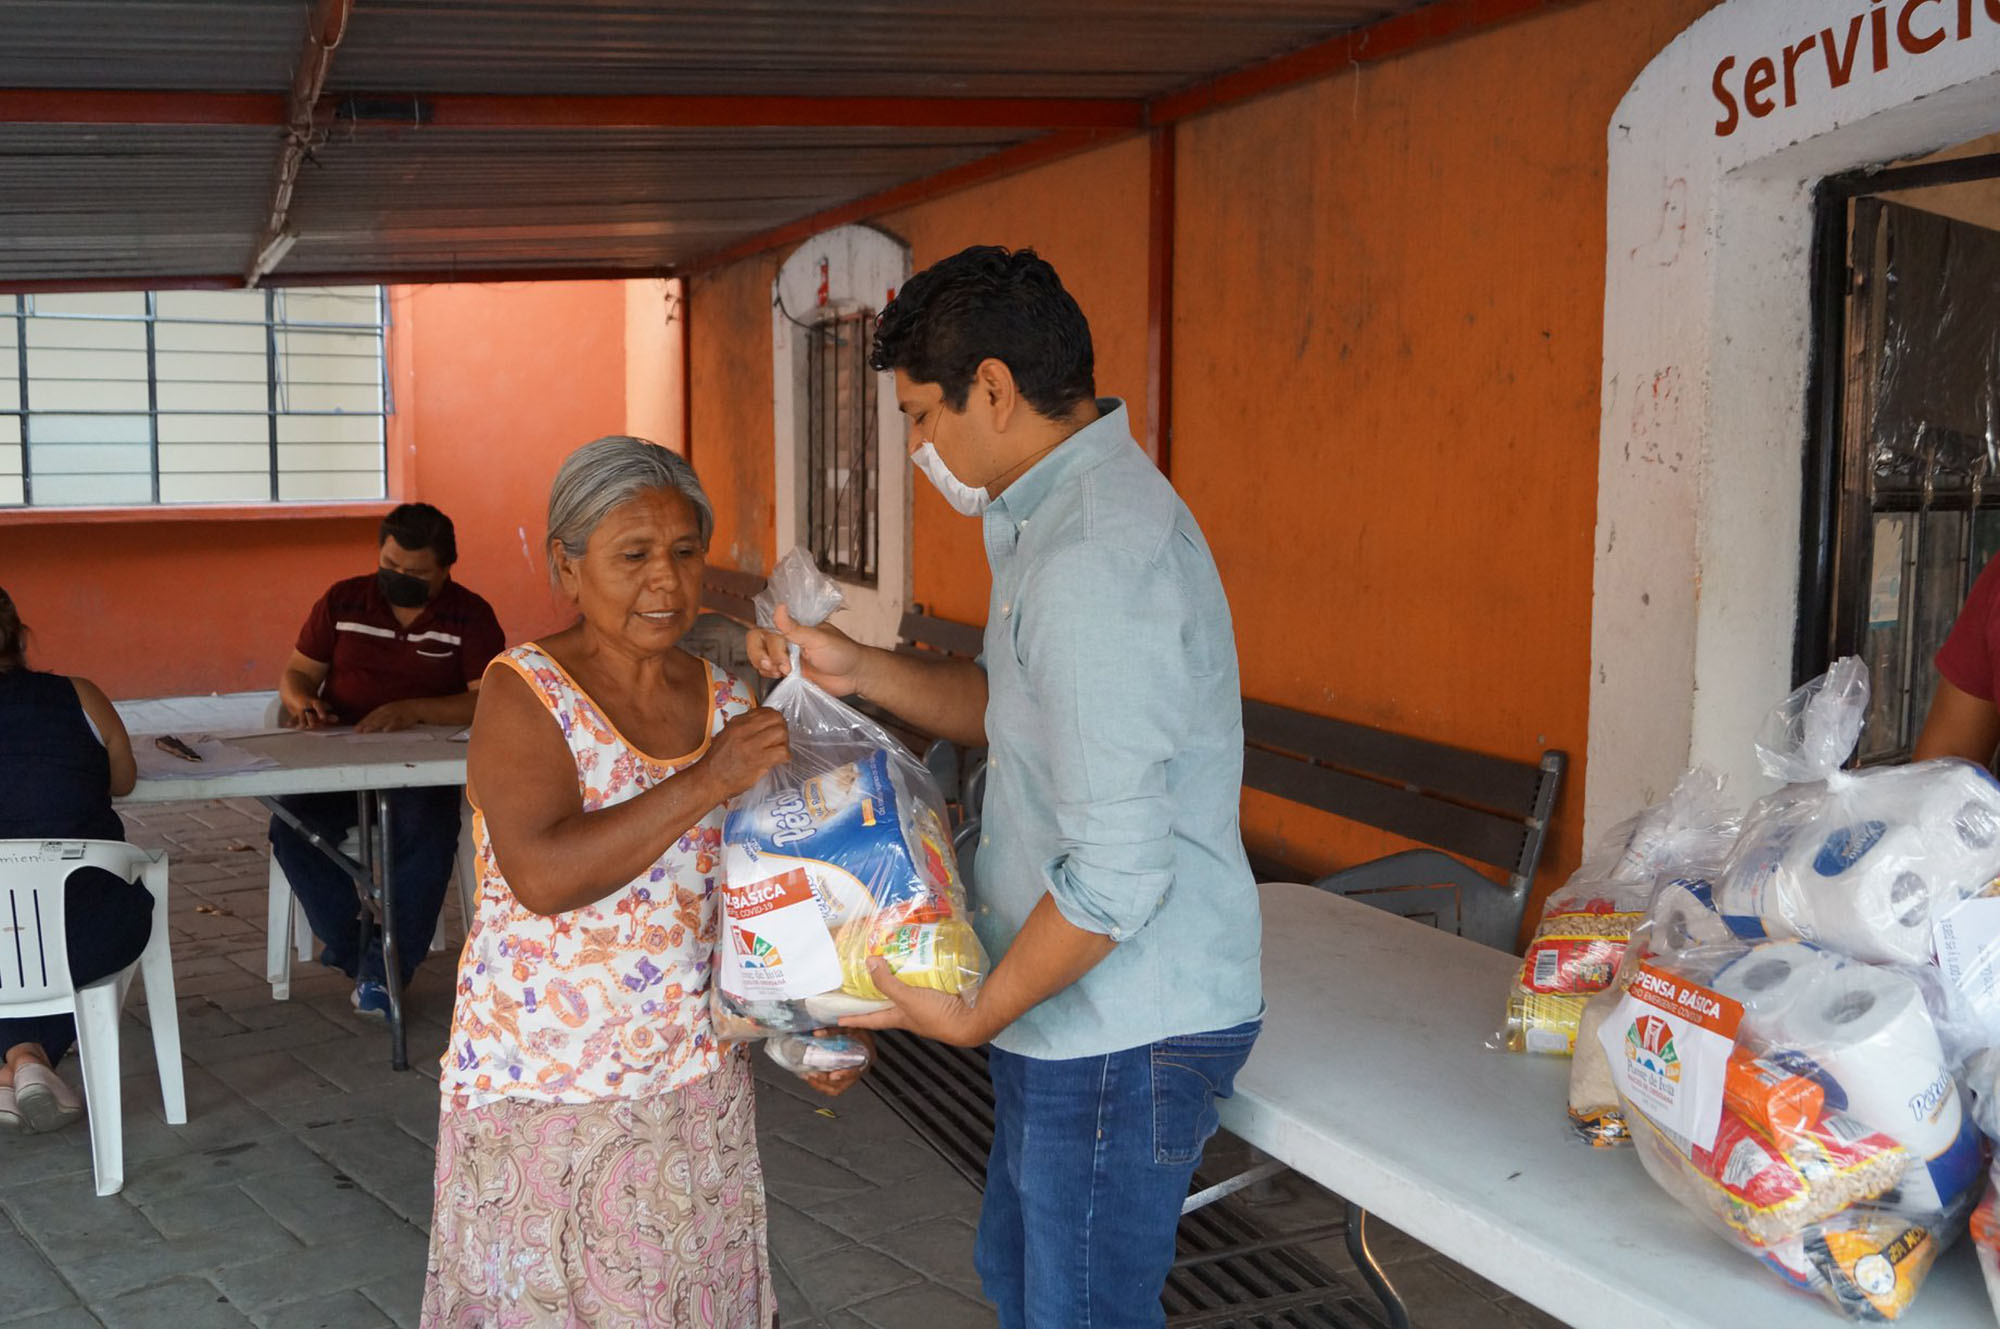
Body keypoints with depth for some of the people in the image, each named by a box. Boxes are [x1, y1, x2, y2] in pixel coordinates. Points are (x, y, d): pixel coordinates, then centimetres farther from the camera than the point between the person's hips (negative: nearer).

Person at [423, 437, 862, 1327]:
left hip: (699, 1083, 5)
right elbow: (544, 875, -27)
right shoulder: (524, 693, -12)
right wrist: (707, 782, -31)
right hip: (545, 1086, -4)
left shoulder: (726, 703, 2)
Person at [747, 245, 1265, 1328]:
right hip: (1083, 1009, 10)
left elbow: (1118, 869, -28)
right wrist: (858, 670, 4)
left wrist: (978, 1017, -16)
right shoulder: (1061, 513, 8)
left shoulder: (1092, 559, -27)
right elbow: (1011, 705, 18)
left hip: (1122, 1029, -10)